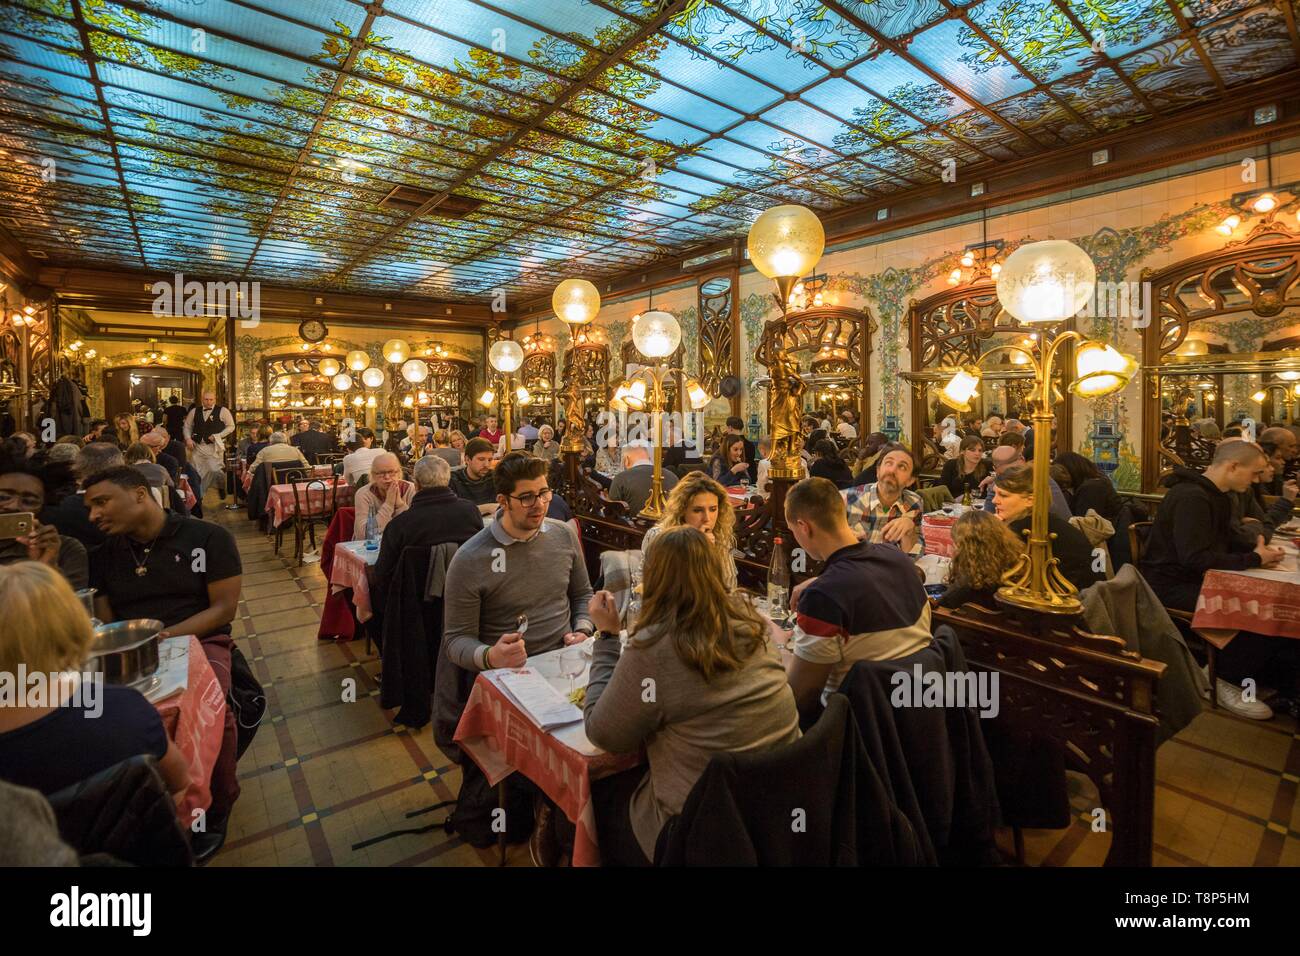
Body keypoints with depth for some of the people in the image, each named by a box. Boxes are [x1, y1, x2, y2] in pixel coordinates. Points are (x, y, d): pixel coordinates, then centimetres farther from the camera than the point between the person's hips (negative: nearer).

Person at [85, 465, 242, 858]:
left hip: (199, 641, -4)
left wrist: (166, 636, -16)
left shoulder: (208, 538, -2)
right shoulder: (103, 554, 13)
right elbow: (104, 621, 13)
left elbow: (224, 608, -4)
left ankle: (216, 806, -5)